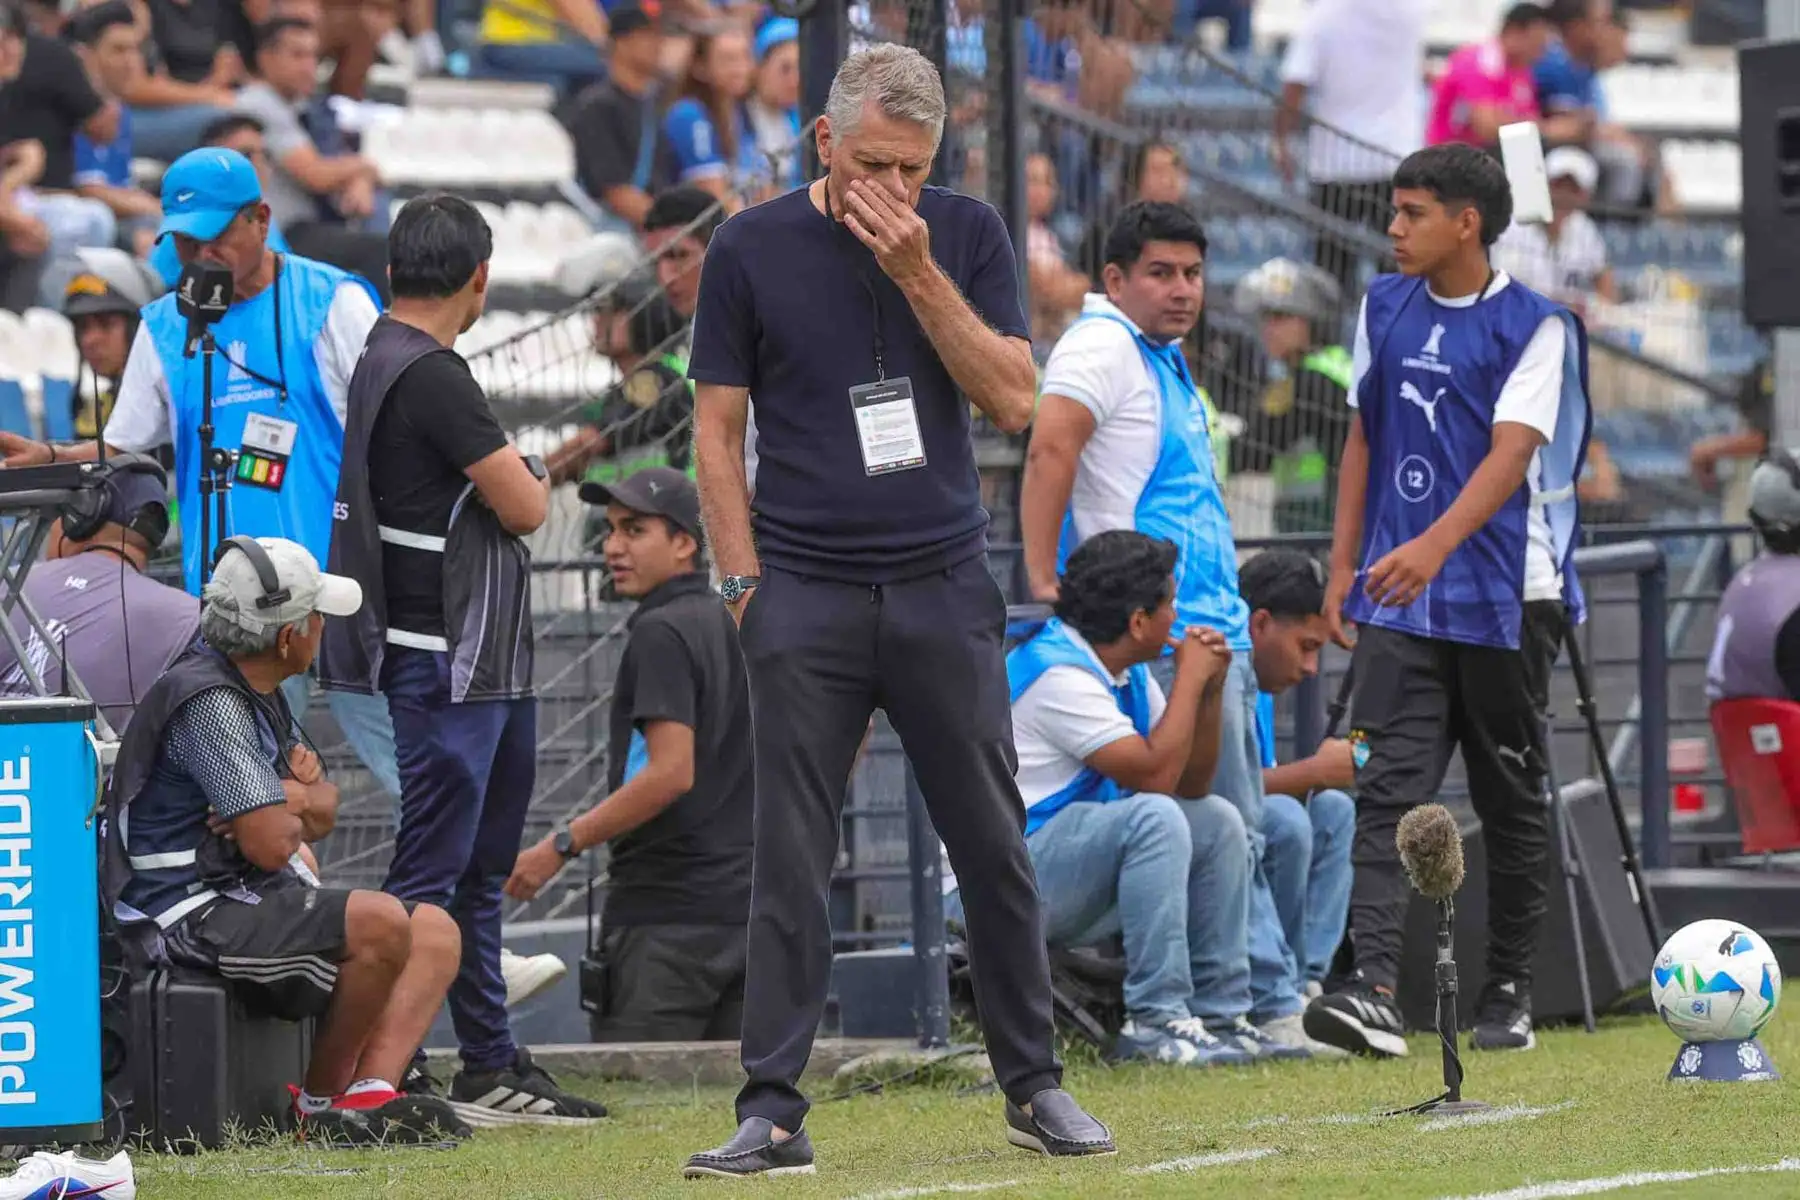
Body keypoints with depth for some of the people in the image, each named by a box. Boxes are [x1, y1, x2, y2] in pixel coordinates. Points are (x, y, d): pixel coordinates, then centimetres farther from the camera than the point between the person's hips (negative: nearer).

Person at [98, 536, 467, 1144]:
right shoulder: (210, 702, -19)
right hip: (187, 915, -11)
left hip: (246, 899, 11)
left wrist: (298, 795, -8)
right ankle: (322, 1104, -12)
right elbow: (272, 844, -25)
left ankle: (370, 1093, -14)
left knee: (436, 931, 6)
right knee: (381, 923, -28)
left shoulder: (257, 691, 14)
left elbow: (324, 810, 17)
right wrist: (294, 809, -1)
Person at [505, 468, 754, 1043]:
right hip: (745, 904, 9)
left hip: (667, 914, -9)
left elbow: (671, 773, -20)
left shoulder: (661, 633, -10)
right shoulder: (740, 628, 16)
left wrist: (561, 846, -16)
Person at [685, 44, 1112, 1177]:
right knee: (792, 862, -3)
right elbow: (719, 427, 4)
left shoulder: (968, 236, 4)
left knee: (995, 849, 5)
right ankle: (774, 1113, 0)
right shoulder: (751, 249, 0)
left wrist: (918, 274, -13)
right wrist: (747, 584, -3)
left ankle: (1034, 1085, 16)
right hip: (807, 602, -1)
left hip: (946, 586, 2)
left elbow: (1012, 400, -4)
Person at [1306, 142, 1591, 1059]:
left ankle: (1509, 993, 18)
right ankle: (1373, 990, -22)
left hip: (1506, 597, -4)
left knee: (1511, 801, 7)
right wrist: (1344, 566, 12)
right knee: (1387, 788, -11)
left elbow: (1513, 451, -20)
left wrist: (1435, 546, -34)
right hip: (1400, 601, 4)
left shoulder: (1534, 326, -8)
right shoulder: (1385, 308, 10)